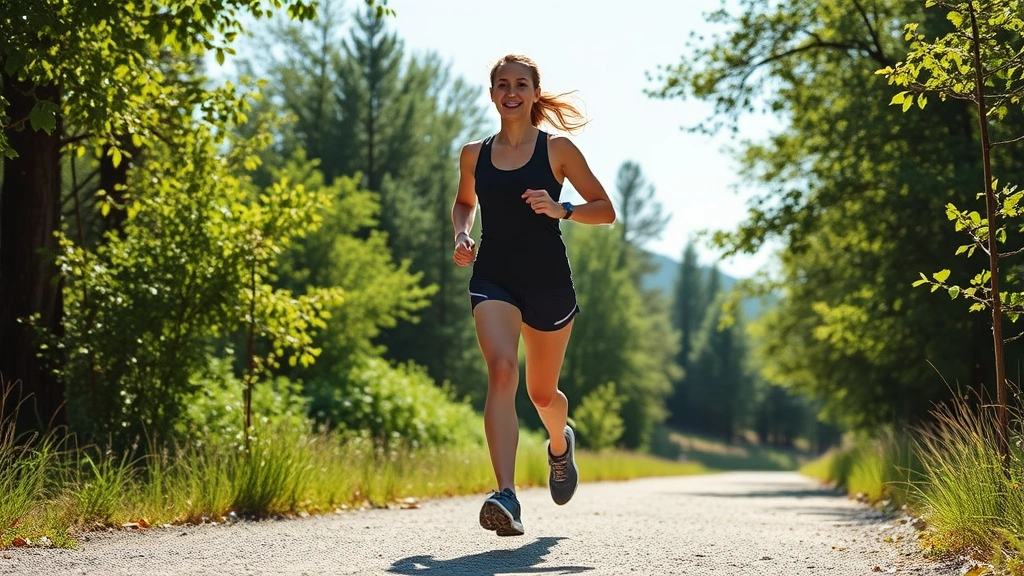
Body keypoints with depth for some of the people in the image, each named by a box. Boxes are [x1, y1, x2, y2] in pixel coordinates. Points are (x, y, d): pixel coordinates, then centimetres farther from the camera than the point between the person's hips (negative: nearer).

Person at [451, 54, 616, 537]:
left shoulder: (557, 149, 0)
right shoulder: (474, 155, 8)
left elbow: (606, 210, 2)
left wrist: (560, 210, -16)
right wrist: (461, 235, 6)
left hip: (548, 282, 0)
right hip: (492, 279, 1)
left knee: (542, 393, 12)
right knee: (501, 370, -25)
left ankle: (560, 444, 51)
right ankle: (506, 497, -34)